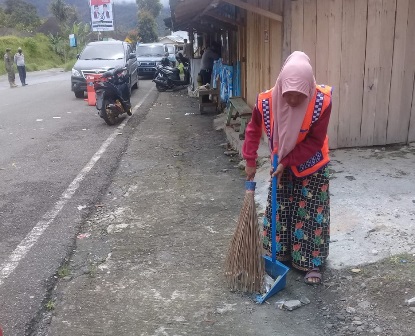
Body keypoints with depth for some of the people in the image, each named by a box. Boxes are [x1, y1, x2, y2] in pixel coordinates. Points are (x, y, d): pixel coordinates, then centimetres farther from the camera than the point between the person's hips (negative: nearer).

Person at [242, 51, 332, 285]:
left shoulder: (322, 102, -30)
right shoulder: (267, 101, -25)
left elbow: (314, 142, -21)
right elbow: (253, 130, -5)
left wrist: (287, 162, -23)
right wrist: (250, 162, -3)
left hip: (312, 167, -2)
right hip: (282, 165, 3)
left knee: (312, 214, 2)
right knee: (278, 210, 11)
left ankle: (313, 264, 17)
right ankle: (278, 255, 30)